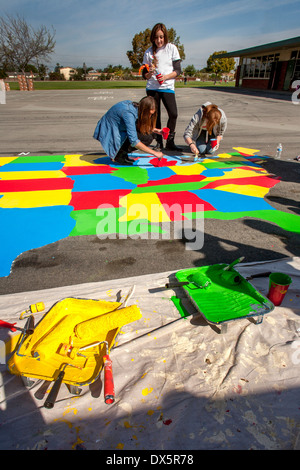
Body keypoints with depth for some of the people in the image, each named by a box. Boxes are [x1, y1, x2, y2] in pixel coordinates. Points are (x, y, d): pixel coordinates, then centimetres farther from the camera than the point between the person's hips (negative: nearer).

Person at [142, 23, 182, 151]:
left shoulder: (172, 48, 5)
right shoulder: (149, 52, 7)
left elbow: (178, 70, 1)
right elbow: (145, 75, 9)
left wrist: (165, 77, -15)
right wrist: (150, 73, -14)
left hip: (167, 87, -1)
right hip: (152, 88, 1)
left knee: (173, 114, -13)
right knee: (155, 116, 0)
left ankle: (170, 142, 0)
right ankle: (159, 142, 12)